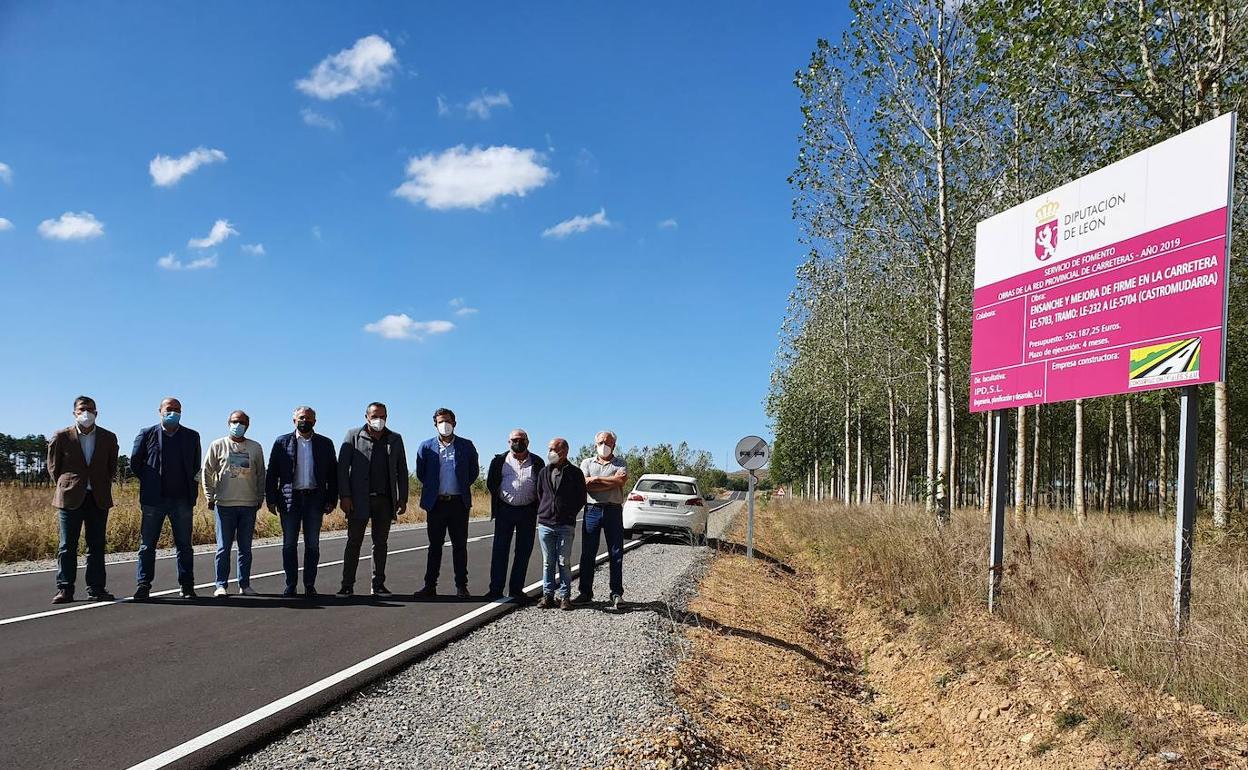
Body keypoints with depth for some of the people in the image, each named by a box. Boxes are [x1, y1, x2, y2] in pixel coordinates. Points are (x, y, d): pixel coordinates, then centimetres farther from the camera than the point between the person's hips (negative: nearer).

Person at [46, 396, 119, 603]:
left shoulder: (108, 438, 7)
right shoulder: (61, 437, 2)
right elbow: (53, 467, 9)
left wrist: (103, 489, 8)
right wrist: (64, 487, 4)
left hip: (99, 499, 2)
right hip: (70, 499, -2)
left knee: (97, 546, 4)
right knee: (67, 546, 1)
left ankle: (96, 589, 8)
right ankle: (64, 590, 7)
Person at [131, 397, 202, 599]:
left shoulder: (192, 436, 9)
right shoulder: (147, 434, 3)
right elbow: (134, 463, 9)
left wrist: (191, 489, 7)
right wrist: (150, 482, 7)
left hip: (182, 499, 1)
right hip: (154, 499, -1)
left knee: (184, 545, 5)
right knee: (147, 544, 2)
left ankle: (187, 586, 11)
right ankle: (143, 586, 8)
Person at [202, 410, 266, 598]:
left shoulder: (256, 447, 10)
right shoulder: (218, 445, 4)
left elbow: (261, 475, 14)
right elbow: (207, 473, 6)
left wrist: (260, 498, 9)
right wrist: (210, 497, 0)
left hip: (249, 505, 2)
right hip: (224, 504, -2)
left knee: (246, 548, 6)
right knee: (223, 547, -1)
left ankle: (244, 584, 13)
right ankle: (221, 585, 5)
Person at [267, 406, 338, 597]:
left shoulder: (325, 444, 7)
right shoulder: (282, 443, 5)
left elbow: (333, 474, 8)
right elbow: (272, 473, 4)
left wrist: (332, 500, 1)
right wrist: (270, 499, -2)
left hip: (314, 499, 0)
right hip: (289, 499, 0)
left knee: (312, 544, 3)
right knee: (289, 544, 3)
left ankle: (310, 585, 11)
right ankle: (290, 585, 11)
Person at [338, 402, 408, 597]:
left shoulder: (395, 439, 11)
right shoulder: (353, 436, 2)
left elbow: (402, 471, 12)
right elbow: (342, 467, -2)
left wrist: (402, 498, 5)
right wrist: (345, 496, -10)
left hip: (385, 500, 3)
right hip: (359, 500, -2)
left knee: (380, 543, 7)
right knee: (354, 542, 1)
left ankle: (378, 585, 12)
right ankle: (347, 585, 6)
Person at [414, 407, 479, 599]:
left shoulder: (466, 446, 4)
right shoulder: (426, 447, 5)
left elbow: (474, 471, 11)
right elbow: (420, 473, 12)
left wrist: (462, 487, 7)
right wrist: (432, 489, 9)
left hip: (459, 503, 0)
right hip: (436, 503, 0)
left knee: (460, 546, 3)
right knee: (435, 545, 6)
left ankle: (461, 587, 9)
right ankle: (430, 586, 10)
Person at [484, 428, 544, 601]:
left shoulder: (537, 462, 7)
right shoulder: (499, 460, 7)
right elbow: (491, 483, 8)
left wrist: (536, 509, 0)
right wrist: (498, 503, 4)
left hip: (528, 512, 1)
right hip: (505, 510, -1)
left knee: (523, 552, 4)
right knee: (500, 550, -1)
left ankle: (516, 589, 13)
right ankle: (496, 589, 5)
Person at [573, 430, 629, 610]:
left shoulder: (620, 464, 11)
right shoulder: (587, 462, 13)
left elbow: (622, 480, -11)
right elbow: (586, 485, -5)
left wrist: (597, 478, -8)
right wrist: (612, 482, -8)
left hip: (613, 510, -1)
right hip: (592, 509, 1)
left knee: (616, 554, -1)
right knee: (587, 553, 2)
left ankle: (616, 594, 5)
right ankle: (585, 592, 10)